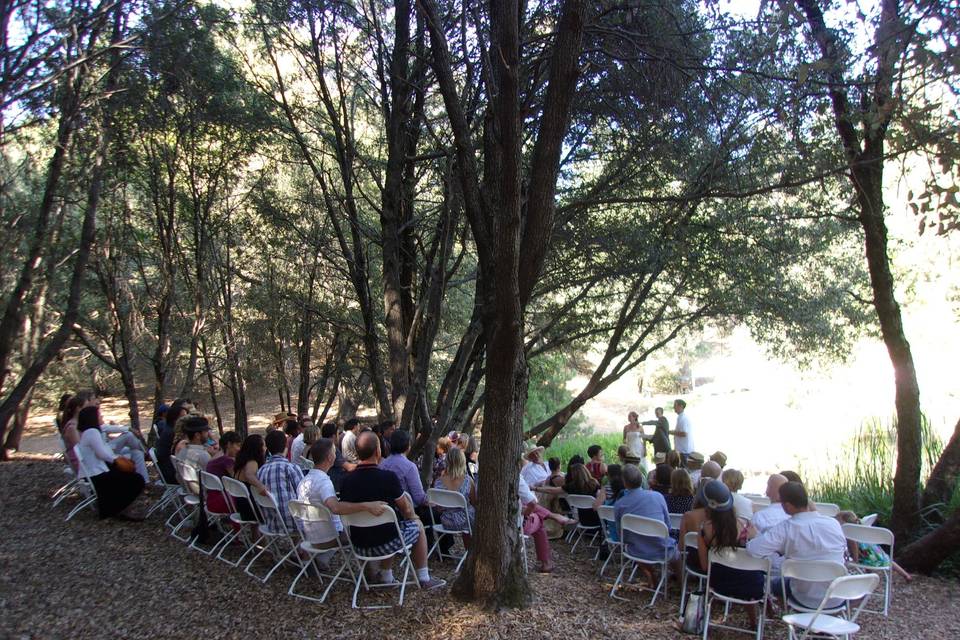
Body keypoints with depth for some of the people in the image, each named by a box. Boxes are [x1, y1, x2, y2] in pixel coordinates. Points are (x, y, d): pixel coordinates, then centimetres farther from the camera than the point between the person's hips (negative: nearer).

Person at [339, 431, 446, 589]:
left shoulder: (347, 481, -9)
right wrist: (413, 517, 15)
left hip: (359, 547, 5)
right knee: (417, 525, 22)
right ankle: (423, 579, 27)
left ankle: (386, 577, 34)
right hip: (386, 543, -4)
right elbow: (406, 510, -7)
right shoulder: (388, 477, -20)